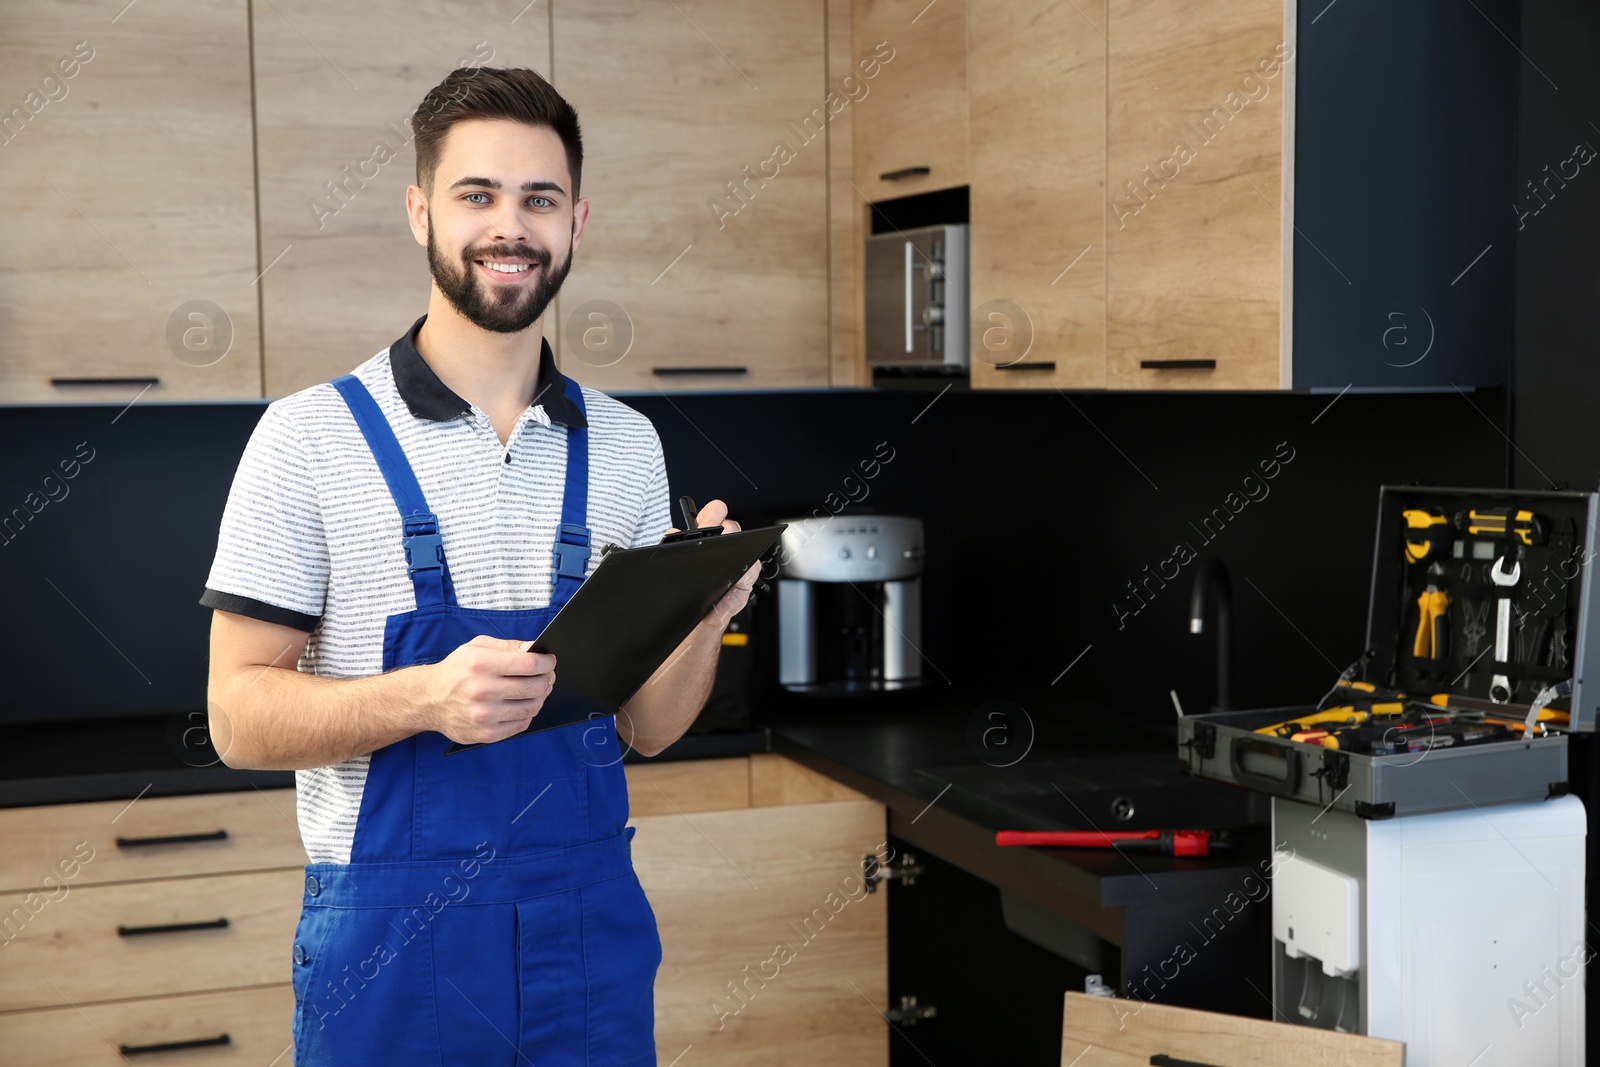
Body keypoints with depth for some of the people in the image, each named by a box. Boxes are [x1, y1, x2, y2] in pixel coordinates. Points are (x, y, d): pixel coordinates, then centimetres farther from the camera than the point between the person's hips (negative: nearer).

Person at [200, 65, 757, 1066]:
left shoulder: (625, 445, 5)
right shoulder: (311, 437, -6)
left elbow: (646, 727, 8)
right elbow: (239, 715, -8)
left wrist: (705, 618, -11)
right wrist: (427, 698, -23)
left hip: (592, 920, 3)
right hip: (392, 935, -3)